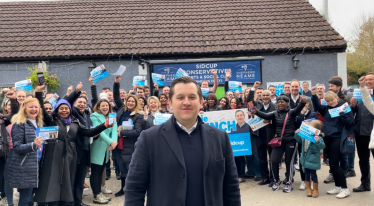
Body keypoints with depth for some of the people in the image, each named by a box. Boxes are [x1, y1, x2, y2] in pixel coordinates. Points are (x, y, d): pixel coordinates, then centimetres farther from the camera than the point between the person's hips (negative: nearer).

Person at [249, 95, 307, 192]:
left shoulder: (291, 112, -4)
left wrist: (302, 102, -47)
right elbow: (265, 115, -14)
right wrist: (256, 112, -35)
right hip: (278, 140, 2)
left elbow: (298, 109, -24)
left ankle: (289, 183, 21)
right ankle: (276, 180, 18)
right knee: (274, 161, -6)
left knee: (289, 162, 3)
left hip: (291, 141, -2)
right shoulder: (275, 113, 2)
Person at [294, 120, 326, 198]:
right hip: (305, 159, 6)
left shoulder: (318, 138, -17)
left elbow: (322, 146, -27)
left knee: (313, 174, 6)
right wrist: (297, 134, 4)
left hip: (313, 160, -6)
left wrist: (318, 141, -45)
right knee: (307, 174, 14)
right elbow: (299, 139, 20)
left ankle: (315, 190, 22)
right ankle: (308, 189, 28)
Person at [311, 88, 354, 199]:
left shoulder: (344, 107, -4)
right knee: (332, 164, 11)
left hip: (337, 139, -6)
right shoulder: (327, 108, 10)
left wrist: (342, 114, -21)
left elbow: (349, 123, -10)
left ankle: (345, 188, 3)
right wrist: (314, 95, -16)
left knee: (334, 164, -8)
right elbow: (317, 107, -5)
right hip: (327, 139, 6)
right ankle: (338, 186, 24)